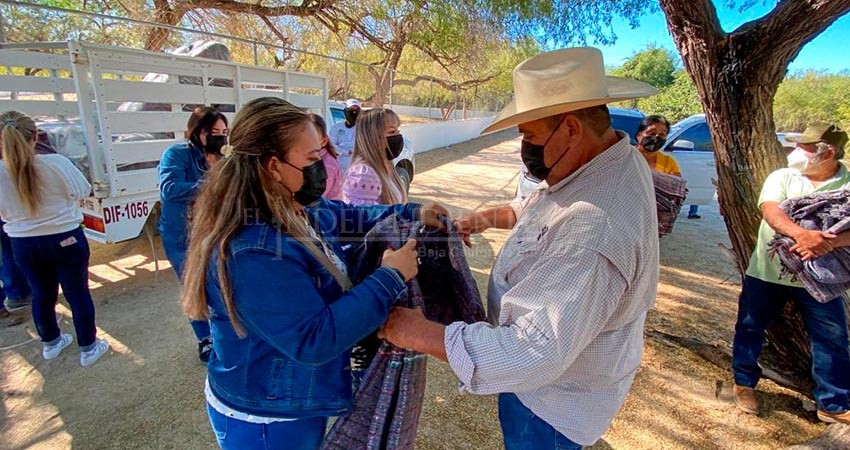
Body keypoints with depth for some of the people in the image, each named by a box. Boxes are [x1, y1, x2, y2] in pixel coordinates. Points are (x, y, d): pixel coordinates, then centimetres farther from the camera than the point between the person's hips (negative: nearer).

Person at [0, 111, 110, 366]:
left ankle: (50, 343, 41)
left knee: (42, 294, 21)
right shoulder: (57, 163, -21)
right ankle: (88, 348, 21)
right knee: (78, 294, 10)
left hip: (24, 245, 3)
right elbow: (82, 191, -4)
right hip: (66, 239, -3)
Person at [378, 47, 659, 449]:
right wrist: (492, 217, 0)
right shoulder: (606, 162, -7)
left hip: (551, 406, -8)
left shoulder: (592, 235, -41)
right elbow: (545, 209, 13)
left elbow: (533, 354, -40)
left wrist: (421, 334, -33)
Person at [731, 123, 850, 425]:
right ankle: (744, 383, 29)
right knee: (749, 327, 9)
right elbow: (770, 211, -18)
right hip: (767, 271, 0)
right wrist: (802, 234, -36)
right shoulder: (782, 177, 0)